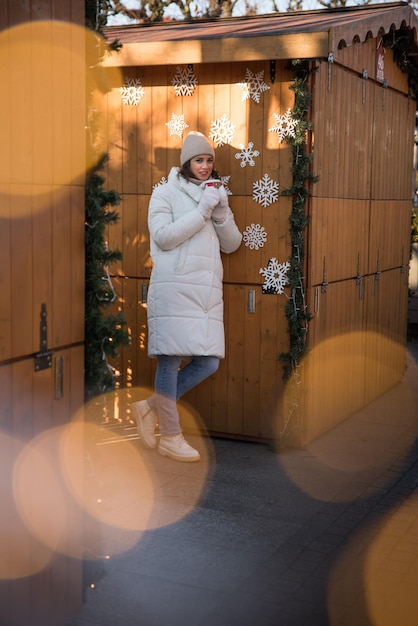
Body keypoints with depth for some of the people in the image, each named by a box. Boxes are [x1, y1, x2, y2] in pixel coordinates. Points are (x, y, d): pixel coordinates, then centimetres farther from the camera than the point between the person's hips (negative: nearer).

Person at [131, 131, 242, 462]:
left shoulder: (216, 194, 22)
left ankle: (151, 407, 18)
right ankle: (170, 436, 7)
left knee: (208, 362, 1)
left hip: (207, 291, 6)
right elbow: (164, 236, -8)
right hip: (174, 286, -6)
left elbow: (231, 244, 16)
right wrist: (202, 211, -9)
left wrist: (221, 212, -1)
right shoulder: (166, 193, 6)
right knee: (171, 358, -5)